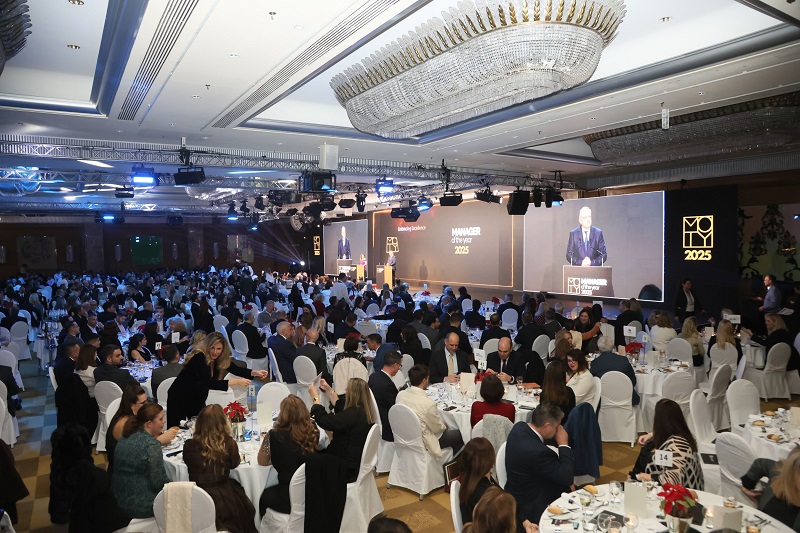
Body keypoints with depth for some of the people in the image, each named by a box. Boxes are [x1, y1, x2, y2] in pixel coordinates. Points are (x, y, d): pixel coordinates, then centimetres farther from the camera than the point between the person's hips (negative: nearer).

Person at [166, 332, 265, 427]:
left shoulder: (219, 359, -9)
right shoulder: (199, 358, -28)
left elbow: (236, 369, -1)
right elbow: (209, 384, -34)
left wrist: (255, 373, -18)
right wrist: (236, 382, -36)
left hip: (197, 400, 6)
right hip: (180, 399, -6)